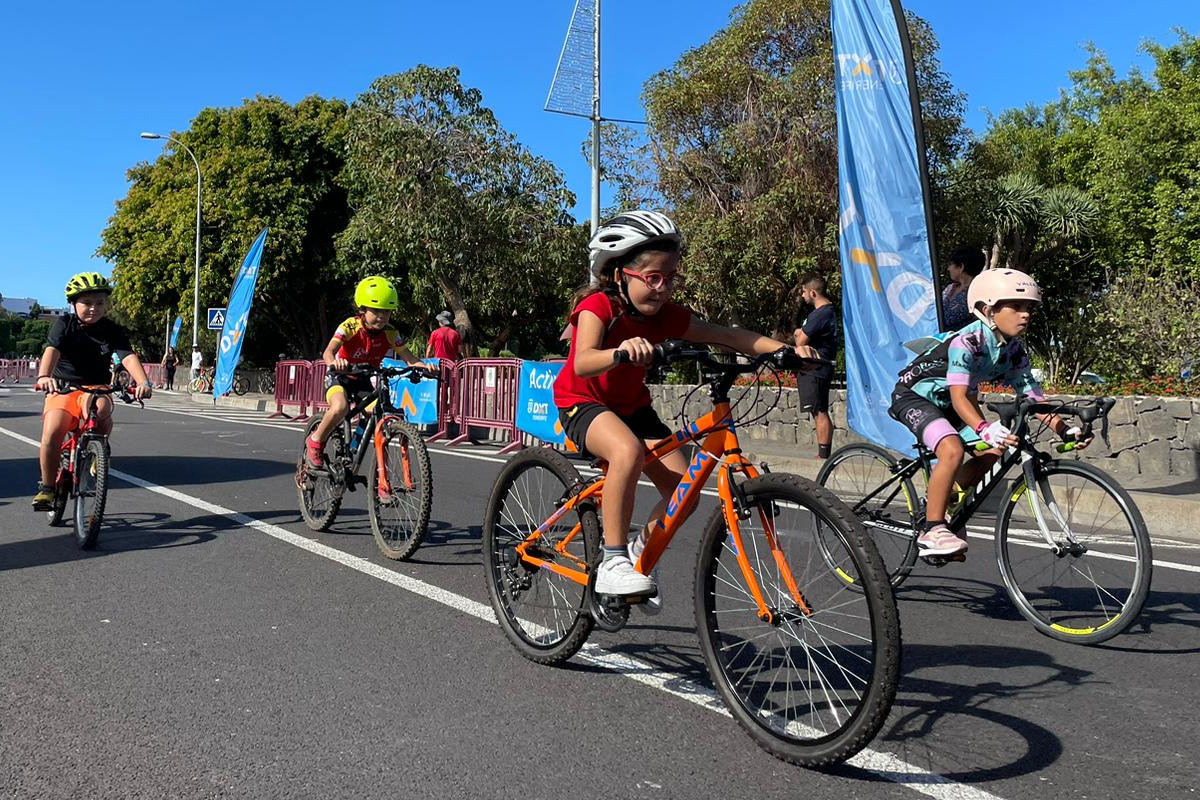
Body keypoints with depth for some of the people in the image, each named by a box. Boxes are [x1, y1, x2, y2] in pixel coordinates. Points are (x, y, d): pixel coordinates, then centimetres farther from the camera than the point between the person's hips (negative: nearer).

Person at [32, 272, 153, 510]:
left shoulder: (113, 331, -3)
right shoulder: (64, 324, -4)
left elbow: (128, 357, -19)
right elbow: (52, 350, -21)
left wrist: (143, 382, -39)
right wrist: (43, 377, -42)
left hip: (96, 389, 0)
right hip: (63, 388, 0)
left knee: (101, 408, -36)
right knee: (52, 433, -22)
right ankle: (47, 487, -1)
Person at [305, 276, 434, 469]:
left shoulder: (390, 334, -11)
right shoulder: (350, 327, -23)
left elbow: (408, 358, -13)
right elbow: (328, 351, -35)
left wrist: (424, 366, -35)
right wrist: (334, 362, -59)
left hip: (363, 380, 5)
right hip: (339, 377, -4)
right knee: (340, 407, -34)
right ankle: (315, 442, -8)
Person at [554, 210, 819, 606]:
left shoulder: (666, 315, -9)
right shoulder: (598, 306, -24)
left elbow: (726, 335, -15)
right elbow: (582, 363, -42)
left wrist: (785, 349, -30)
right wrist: (620, 352, -63)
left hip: (631, 406, 6)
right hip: (581, 402, -6)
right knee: (628, 451, -39)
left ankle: (639, 553, 18)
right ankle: (612, 563, -26)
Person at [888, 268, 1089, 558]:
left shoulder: (1014, 350, -5)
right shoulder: (967, 341, -28)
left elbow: (1033, 397, -6)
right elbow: (959, 396, -37)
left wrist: (1065, 430, -21)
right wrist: (984, 428, -54)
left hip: (945, 402, 8)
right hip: (914, 395, -8)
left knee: (993, 451, -7)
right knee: (953, 450, -29)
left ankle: (939, 504, 11)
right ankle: (932, 531, -17)